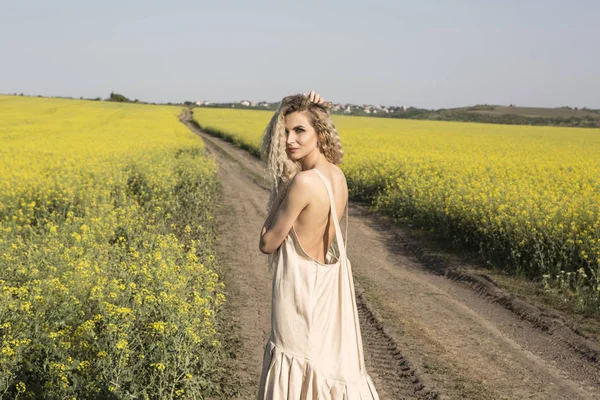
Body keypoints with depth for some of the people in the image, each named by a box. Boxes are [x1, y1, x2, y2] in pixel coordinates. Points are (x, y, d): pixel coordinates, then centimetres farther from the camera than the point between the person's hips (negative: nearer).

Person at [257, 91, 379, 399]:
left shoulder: (303, 182, -23)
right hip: (328, 287, 8)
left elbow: (267, 244, -15)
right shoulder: (336, 174, 0)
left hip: (302, 290, -8)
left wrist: (282, 190, -9)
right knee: (333, 361, 19)